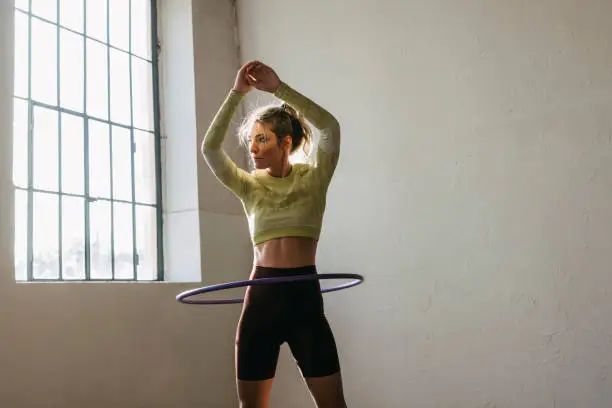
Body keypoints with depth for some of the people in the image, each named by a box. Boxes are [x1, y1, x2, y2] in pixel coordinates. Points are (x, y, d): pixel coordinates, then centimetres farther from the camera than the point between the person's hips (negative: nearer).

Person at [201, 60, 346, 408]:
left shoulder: (313, 179, 3)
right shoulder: (249, 186, 8)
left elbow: (330, 128, -13)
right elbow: (210, 148, -6)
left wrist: (278, 88, -16)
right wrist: (237, 93, -12)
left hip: (304, 296, -2)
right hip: (261, 297, 2)